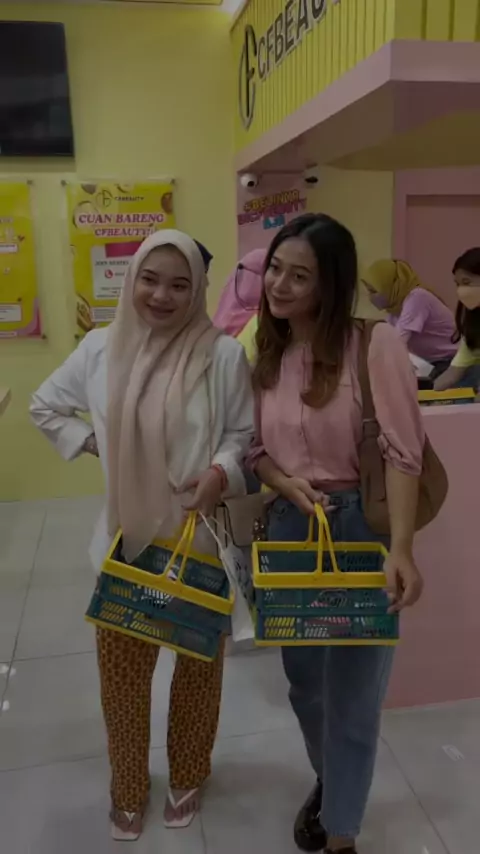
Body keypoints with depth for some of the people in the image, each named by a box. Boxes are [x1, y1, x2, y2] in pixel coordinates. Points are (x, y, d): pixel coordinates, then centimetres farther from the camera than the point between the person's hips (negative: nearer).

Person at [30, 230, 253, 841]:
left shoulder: (223, 355, -13)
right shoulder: (100, 348, -3)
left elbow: (247, 436, -7)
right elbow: (45, 407, 12)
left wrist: (222, 473, -25)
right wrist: (91, 443, -1)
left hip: (202, 541, -2)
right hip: (126, 543, 2)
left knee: (198, 666, 19)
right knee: (121, 673, 16)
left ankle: (186, 779, 47)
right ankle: (128, 789, 44)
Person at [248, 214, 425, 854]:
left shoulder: (375, 344, -14)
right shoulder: (265, 353, 3)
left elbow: (402, 453, -17)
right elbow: (256, 448, 7)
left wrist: (400, 549, -24)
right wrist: (288, 485, -13)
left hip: (362, 528, -5)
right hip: (290, 528, 5)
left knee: (352, 688, 10)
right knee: (304, 677, 22)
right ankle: (328, 779, 52)